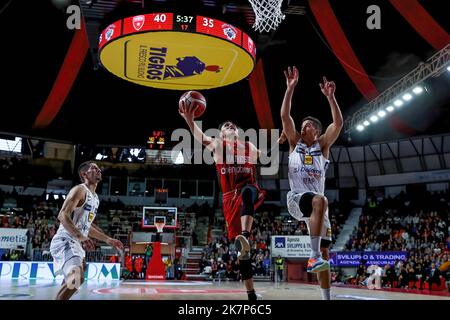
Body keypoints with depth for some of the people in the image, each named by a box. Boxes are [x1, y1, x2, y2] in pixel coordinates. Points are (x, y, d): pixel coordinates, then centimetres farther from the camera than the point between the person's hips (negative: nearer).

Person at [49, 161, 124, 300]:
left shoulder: (95, 197, 18)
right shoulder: (79, 190, -11)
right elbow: (63, 215, -23)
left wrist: (108, 240, 26)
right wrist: (82, 237, -32)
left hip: (75, 242, 10)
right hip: (65, 241, -10)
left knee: (74, 278, 20)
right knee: (77, 278, -28)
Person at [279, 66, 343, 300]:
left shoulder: (323, 146, 11)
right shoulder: (295, 143, 10)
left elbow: (338, 123, -4)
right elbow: (284, 116, -1)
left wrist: (330, 96, -13)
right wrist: (290, 88, -8)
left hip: (317, 202, 3)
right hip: (296, 198, -3)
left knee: (324, 251, 3)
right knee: (320, 200, -37)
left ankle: (326, 298, 13)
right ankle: (314, 255, -39)